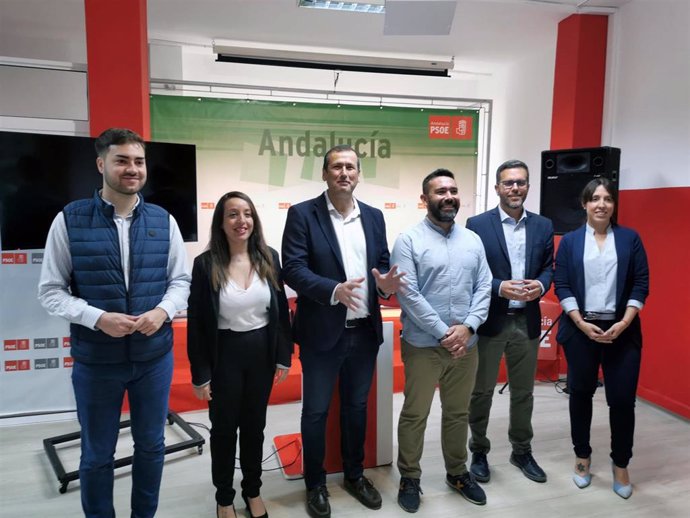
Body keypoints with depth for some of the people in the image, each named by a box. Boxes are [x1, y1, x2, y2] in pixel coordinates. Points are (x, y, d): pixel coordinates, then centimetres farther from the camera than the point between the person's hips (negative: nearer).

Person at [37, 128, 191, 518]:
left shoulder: (163, 221, -1)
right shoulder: (69, 220, -8)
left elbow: (181, 280, 4)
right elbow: (50, 290, -6)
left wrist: (163, 311, -16)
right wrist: (98, 318, -20)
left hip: (155, 356, 2)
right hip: (95, 360, -2)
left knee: (151, 445, 19)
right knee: (97, 454, 16)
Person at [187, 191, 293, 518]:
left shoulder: (269, 258, -3)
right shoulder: (206, 264, -12)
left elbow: (281, 310, 3)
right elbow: (196, 323, -9)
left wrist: (284, 355, 2)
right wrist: (200, 373, -9)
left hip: (261, 352, 3)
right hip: (224, 356, -2)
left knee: (255, 425, 18)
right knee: (224, 428, 14)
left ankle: (252, 490, 40)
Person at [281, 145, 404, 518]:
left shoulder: (374, 217, 8)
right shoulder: (302, 214, -6)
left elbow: (383, 264, 9)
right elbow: (292, 269, -14)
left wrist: (385, 283, -14)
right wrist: (334, 289, -29)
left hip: (365, 331, 4)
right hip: (322, 332, -4)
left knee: (357, 406, 18)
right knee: (315, 411, 9)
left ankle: (354, 475, 38)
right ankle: (315, 484, 29)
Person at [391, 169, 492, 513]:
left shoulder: (473, 240, 8)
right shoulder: (409, 240, -8)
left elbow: (484, 287, 4)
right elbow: (407, 294, -15)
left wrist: (468, 327, -10)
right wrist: (443, 333, -15)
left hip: (466, 343, 5)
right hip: (423, 344, -4)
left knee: (458, 413, 18)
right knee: (415, 414, 7)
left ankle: (457, 472, 36)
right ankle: (409, 478, 25)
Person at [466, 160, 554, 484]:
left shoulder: (543, 226, 7)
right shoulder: (477, 224, -6)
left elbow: (548, 267, 9)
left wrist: (540, 285, -13)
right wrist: (500, 287, -21)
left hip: (527, 321, 4)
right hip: (489, 320, -3)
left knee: (523, 391, 16)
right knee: (482, 390, 9)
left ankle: (522, 451, 35)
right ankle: (479, 451, 28)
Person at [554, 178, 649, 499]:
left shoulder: (630, 238, 5)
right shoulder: (570, 241, 4)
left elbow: (641, 284, 1)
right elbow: (561, 285, -1)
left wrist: (624, 323, -11)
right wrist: (581, 323, -11)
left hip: (622, 330, 0)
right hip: (580, 329, 0)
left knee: (622, 399, 2)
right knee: (581, 394, 10)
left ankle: (620, 465, 23)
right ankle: (582, 456, 29)